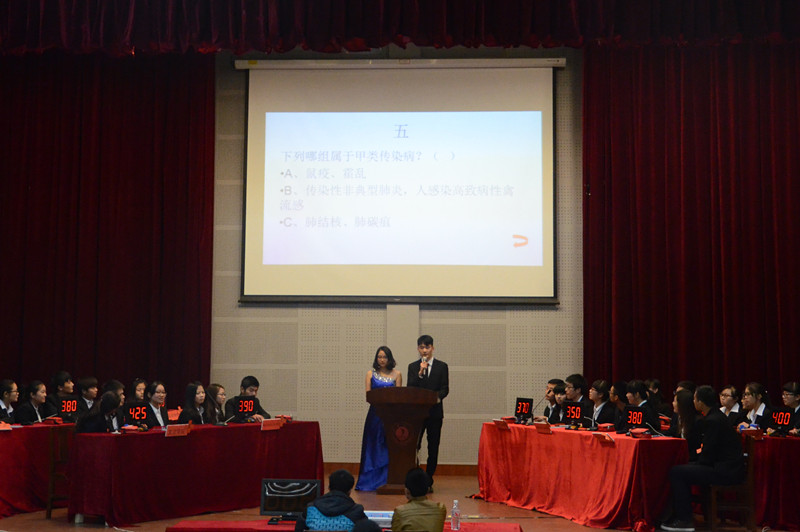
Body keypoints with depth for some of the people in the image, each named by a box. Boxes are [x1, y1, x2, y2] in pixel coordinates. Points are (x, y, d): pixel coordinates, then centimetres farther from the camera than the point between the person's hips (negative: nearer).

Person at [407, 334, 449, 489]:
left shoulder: (442, 366, 8)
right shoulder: (413, 367, 9)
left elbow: (445, 389, 1)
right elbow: (410, 388, -2)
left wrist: (437, 397, -19)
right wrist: (420, 373, -13)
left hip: (435, 411, 0)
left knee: (433, 448, 2)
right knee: (413, 446, -7)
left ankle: (428, 480, 9)